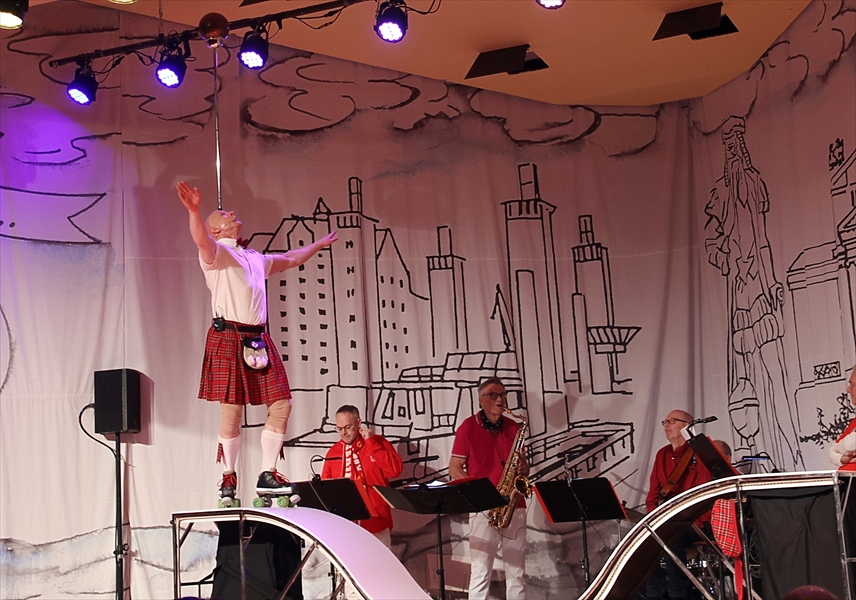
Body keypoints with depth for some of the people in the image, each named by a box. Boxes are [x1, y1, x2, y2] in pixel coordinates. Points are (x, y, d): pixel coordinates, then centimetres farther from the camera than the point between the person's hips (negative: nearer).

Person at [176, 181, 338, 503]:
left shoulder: (254, 258, 24)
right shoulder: (216, 252, 1)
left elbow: (290, 259, 39)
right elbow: (201, 240, -22)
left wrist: (320, 244, 49)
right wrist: (194, 211, -41)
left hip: (259, 340, 7)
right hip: (228, 339, -7)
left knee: (281, 404, 1)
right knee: (232, 412, -5)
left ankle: (267, 476, 10)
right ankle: (228, 478, 11)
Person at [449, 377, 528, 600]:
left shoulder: (514, 428, 10)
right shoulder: (468, 427, -2)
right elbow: (454, 468, -2)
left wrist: (523, 469, -6)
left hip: (514, 506, 4)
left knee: (517, 571, 6)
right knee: (480, 572, -5)